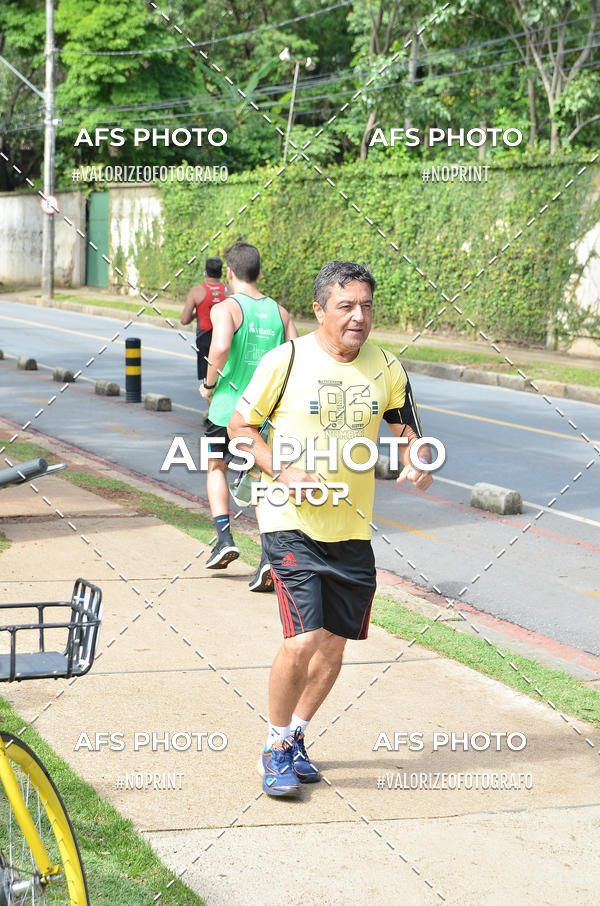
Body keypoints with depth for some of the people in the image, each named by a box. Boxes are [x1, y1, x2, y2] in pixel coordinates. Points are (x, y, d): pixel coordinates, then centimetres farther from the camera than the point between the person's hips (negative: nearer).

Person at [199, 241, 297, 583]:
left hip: (229, 408, -3)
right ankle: (269, 557, -7)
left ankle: (225, 539, 11)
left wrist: (210, 383, -11)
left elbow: (220, 348, -27)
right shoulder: (279, 311, 6)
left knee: (217, 468, 22)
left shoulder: (226, 308, -9)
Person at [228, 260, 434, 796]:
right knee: (302, 640, -15)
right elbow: (240, 426, 0)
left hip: (353, 528, 5)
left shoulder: (387, 370, 3)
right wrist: (283, 473, -15)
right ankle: (276, 750, 7)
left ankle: (296, 738, 33)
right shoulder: (287, 360, -8)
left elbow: (409, 434, 16)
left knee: (334, 643, 10)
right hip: (292, 523, -4)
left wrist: (417, 464, -7)